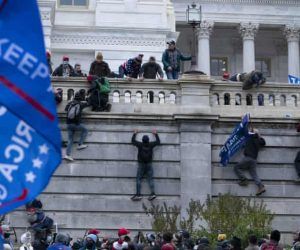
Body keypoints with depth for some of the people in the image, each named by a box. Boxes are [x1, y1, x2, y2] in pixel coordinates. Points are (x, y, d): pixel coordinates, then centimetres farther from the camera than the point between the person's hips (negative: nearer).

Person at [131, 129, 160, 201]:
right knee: (150, 179, 1)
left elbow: (133, 141, 11)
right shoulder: (151, 145, -2)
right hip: (149, 165, 2)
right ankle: (153, 193, -12)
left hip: (141, 165, -2)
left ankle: (138, 194, -9)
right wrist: (156, 134, 29)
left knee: (138, 179, 0)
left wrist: (135, 134, 26)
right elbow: (158, 141, 16)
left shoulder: (140, 145, -6)